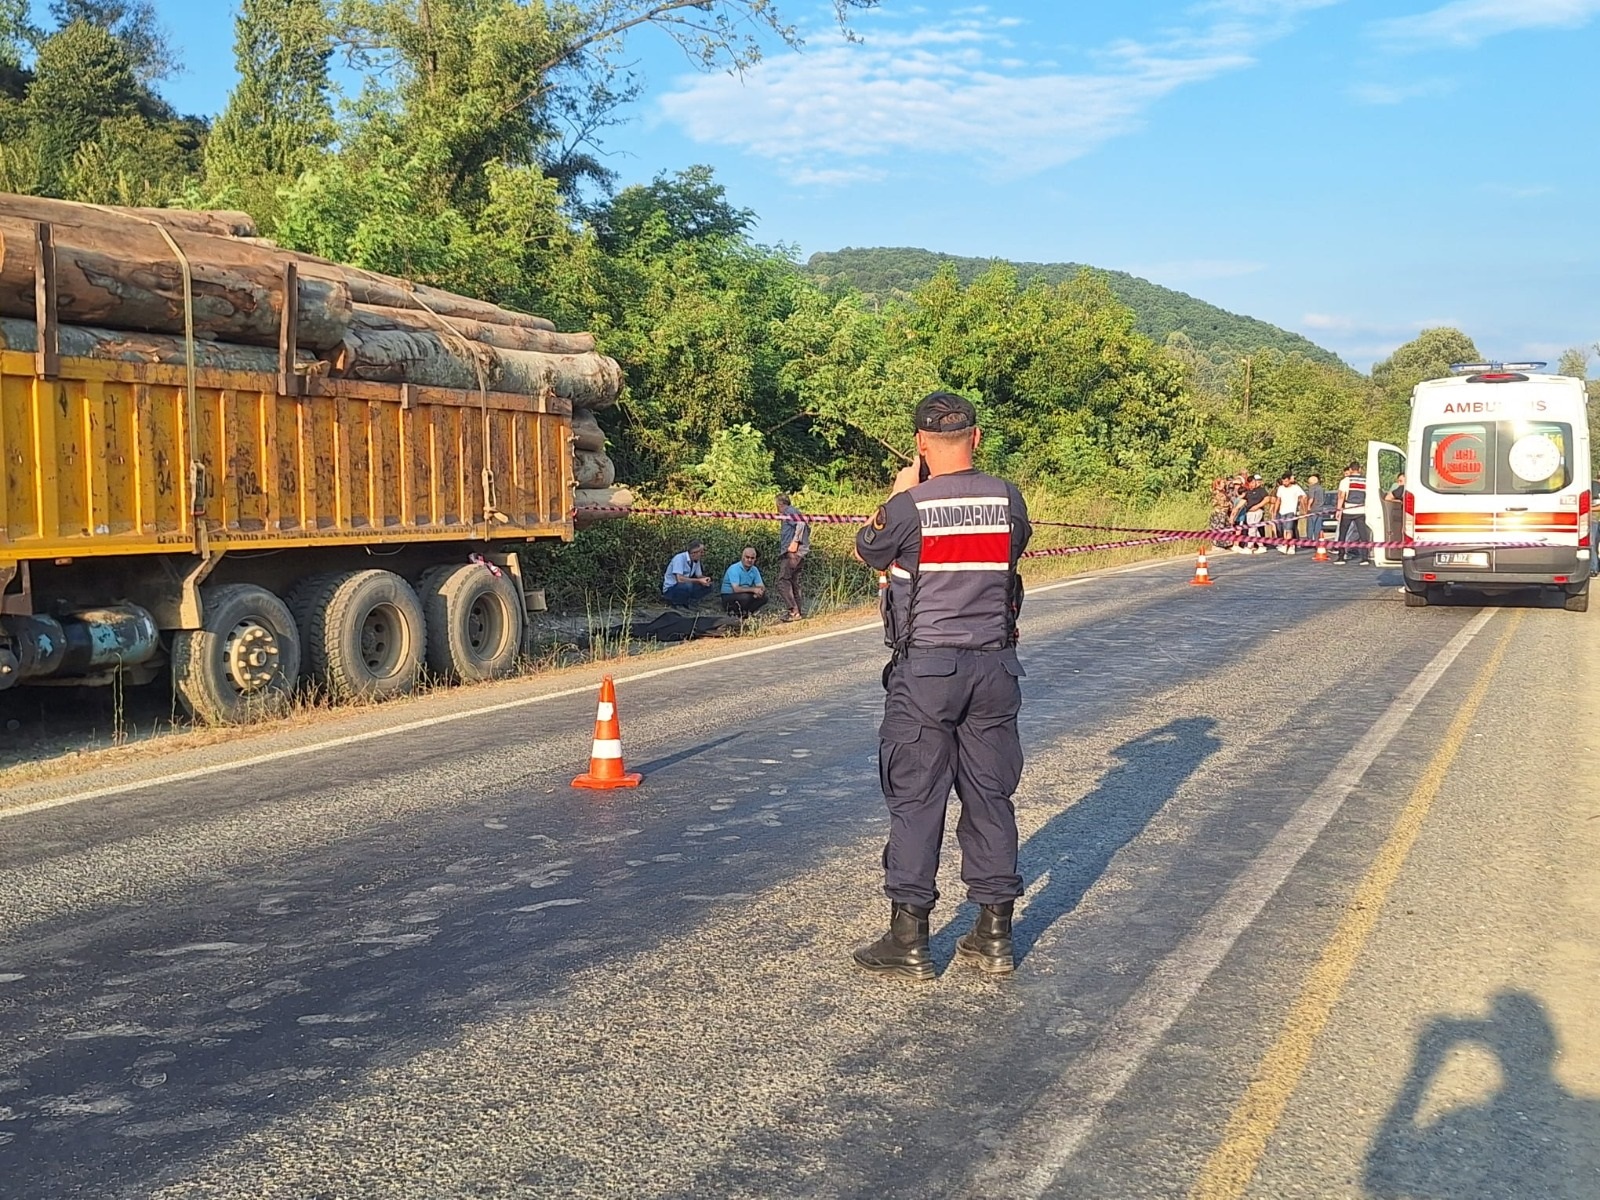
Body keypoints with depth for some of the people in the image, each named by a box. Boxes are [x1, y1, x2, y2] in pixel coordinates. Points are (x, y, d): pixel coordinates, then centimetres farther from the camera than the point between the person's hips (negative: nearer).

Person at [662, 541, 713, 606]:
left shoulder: (696, 560, 3)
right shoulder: (680, 558, -21)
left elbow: (699, 576, 7)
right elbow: (679, 579, -30)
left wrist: (705, 579, -18)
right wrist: (699, 580, -28)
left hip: (684, 587, 8)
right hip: (670, 590, -8)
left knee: (707, 587, -5)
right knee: (688, 585, -36)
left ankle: (684, 603, 3)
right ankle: (676, 604, -10)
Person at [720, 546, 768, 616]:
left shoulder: (754, 570, 1)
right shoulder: (734, 569, -20)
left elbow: (762, 587, 0)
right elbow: (736, 589, -29)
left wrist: (760, 591, -25)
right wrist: (753, 589, -30)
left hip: (745, 596, 7)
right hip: (728, 597, -7)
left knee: (763, 598, -11)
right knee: (746, 596, -35)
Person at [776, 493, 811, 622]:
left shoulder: (789, 511, -5)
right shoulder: (793, 512, 24)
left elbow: (801, 524, -21)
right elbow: (807, 528, 23)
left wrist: (795, 542, -24)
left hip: (792, 552, -10)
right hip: (799, 553, 10)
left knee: (783, 581, -12)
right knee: (793, 581, 14)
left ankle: (794, 611, -18)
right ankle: (798, 611, 16)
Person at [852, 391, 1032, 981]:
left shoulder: (908, 506, -12)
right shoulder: (1007, 498, -1)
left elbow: (866, 551, 5)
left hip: (925, 668, -4)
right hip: (994, 665, 4)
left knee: (915, 800, 3)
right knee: (990, 796, 11)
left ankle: (909, 940, 8)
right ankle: (994, 936, 17)